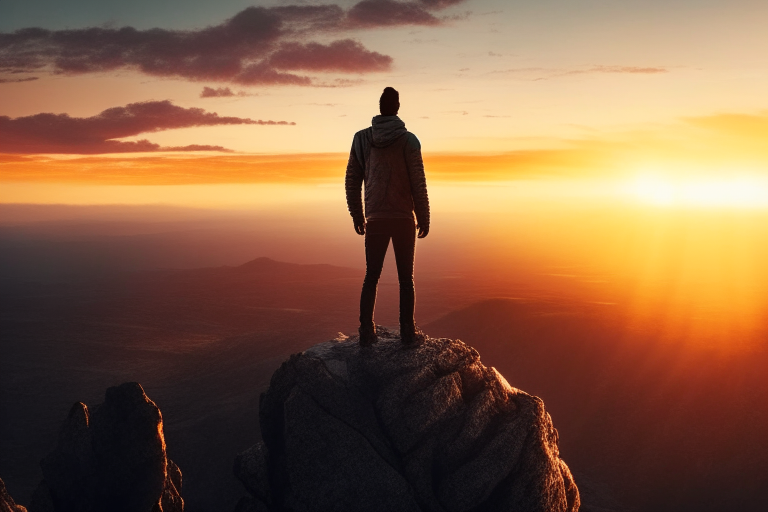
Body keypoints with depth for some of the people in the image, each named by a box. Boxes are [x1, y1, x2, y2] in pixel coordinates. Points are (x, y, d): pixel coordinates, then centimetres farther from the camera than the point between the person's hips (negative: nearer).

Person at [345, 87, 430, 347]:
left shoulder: (361, 139, 1)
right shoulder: (408, 140, -7)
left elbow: (351, 181, 4)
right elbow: (418, 183, -8)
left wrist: (357, 216, 14)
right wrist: (423, 218, 2)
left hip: (375, 220, 2)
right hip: (404, 219, -2)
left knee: (371, 277, 9)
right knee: (406, 278, 7)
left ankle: (366, 332, 8)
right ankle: (408, 332, 9)